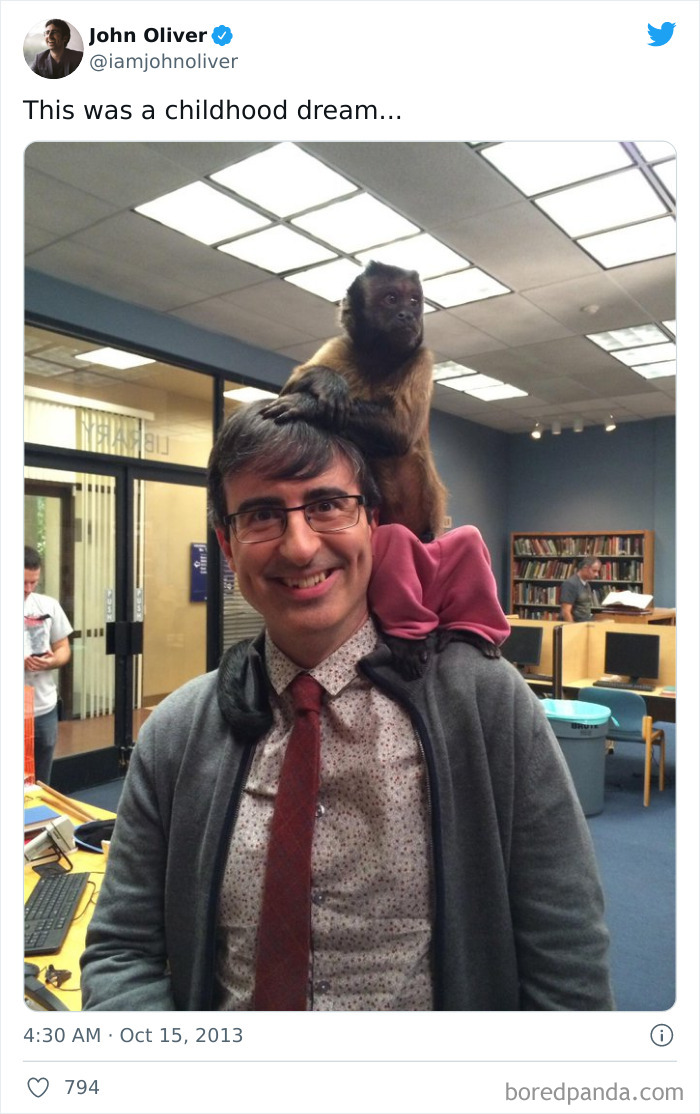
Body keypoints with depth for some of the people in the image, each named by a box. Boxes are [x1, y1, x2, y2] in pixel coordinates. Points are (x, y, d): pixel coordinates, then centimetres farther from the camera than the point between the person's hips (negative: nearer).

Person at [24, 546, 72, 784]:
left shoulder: (49, 606, 4)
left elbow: (63, 649, 10)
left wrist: (51, 662, -13)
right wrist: (19, 663, -21)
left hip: (44, 709, 3)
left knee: (40, 784, 15)